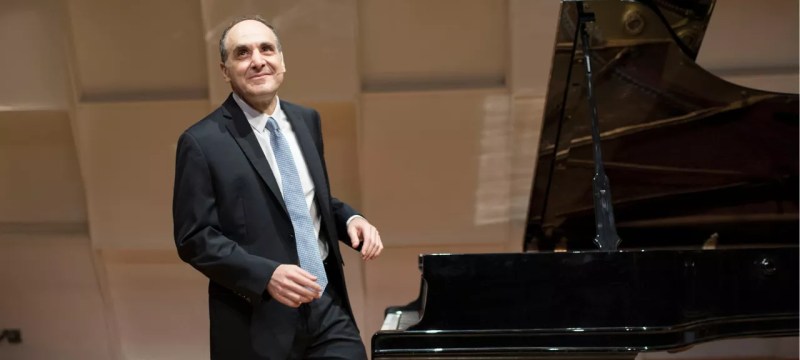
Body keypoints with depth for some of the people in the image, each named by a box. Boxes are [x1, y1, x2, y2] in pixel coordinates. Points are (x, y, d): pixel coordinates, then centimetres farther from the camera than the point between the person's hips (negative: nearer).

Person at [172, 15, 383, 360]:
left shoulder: (307, 120, 9)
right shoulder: (202, 142, -9)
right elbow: (193, 238, -11)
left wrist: (350, 218, -1)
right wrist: (266, 276, -23)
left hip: (327, 304, 5)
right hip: (258, 320, -4)